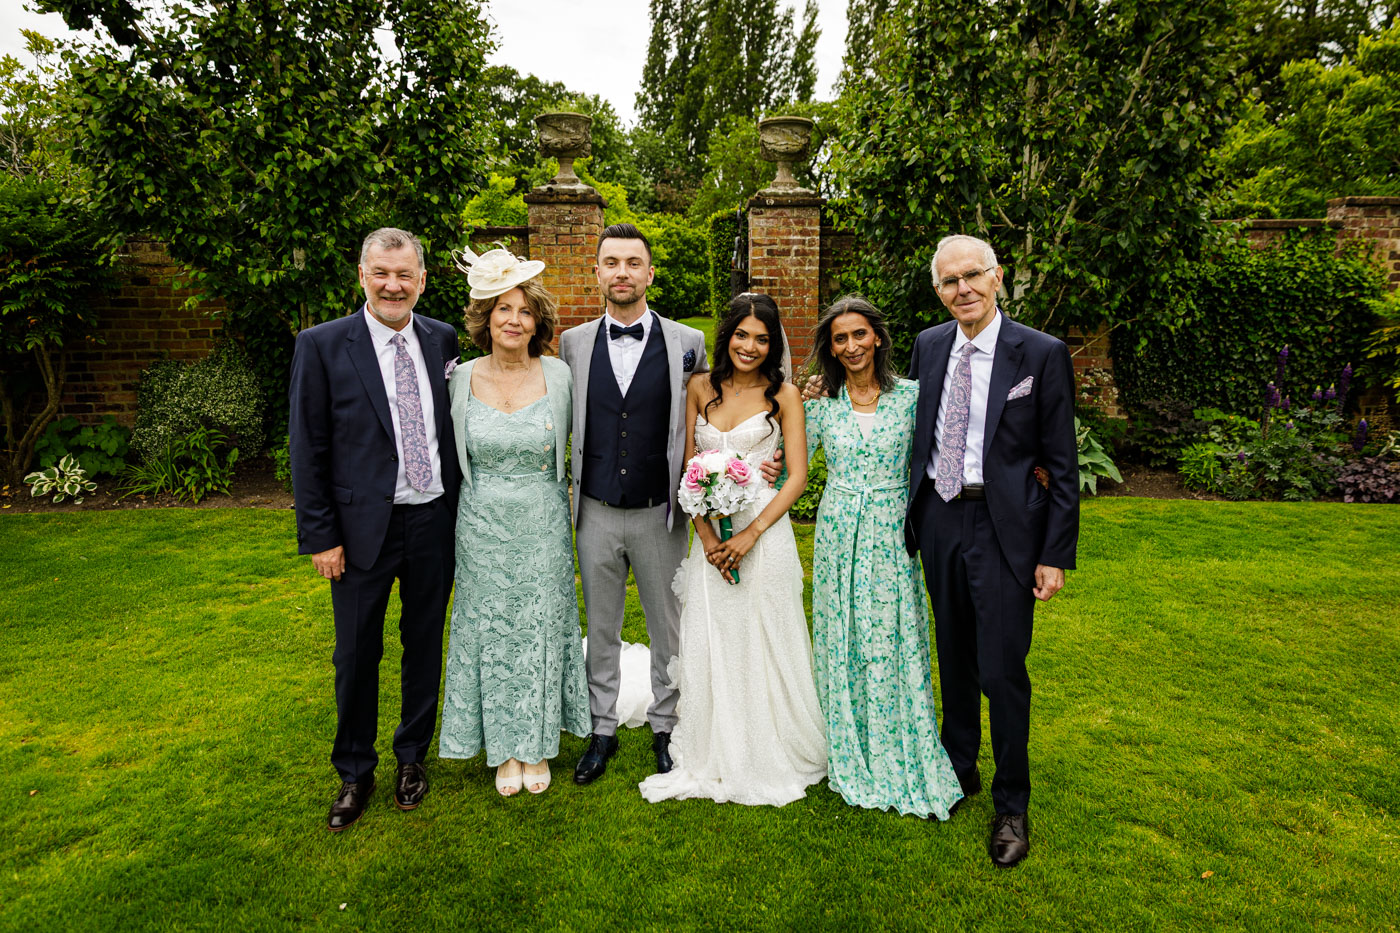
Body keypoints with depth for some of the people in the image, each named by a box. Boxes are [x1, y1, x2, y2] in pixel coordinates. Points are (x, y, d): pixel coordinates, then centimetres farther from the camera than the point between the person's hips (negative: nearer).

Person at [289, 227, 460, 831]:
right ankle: (354, 773, 32)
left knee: (425, 646, 15)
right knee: (357, 655, 10)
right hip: (364, 527, -2)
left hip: (435, 522, 3)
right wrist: (319, 536, -8)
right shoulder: (322, 345, -5)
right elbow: (307, 449, -5)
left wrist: (462, 511, 4)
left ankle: (412, 757, 36)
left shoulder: (444, 340, 3)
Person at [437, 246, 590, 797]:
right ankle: (504, 748, 30)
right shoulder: (462, 378, -4)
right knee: (493, 629, 11)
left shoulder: (558, 375, -6)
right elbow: (452, 456, 8)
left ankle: (538, 746, 30)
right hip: (483, 528, 1)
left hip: (543, 528, 0)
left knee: (541, 627, 10)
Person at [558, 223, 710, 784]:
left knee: (669, 627, 12)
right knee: (600, 628, 14)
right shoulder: (573, 343, 3)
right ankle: (602, 729, 32)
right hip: (595, 513, 1)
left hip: (659, 513, -1)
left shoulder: (687, 343, -2)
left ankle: (666, 727, 33)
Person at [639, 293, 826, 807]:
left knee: (761, 644, 5)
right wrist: (705, 534, -7)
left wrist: (750, 533, -15)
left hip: (764, 530, -3)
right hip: (711, 533, 3)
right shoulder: (701, 389, 6)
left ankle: (768, 759, 25)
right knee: (706, 646, 7)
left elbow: (797, 476, -5)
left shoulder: (783, 394, -2)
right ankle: (711, 759, 25)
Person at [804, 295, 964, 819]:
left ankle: (906, 762, 22)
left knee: (896, 646, 4)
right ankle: (852, 760, 28)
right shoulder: (821, 406, 2)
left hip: (891, 537, -1)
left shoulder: (911, 395, -1)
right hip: (838, 535, 1)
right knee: (843, 644, 9)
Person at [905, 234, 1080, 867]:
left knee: (1002, 671, -1)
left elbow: (1063, 466, -7)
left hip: (1004, 529, -4)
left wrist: (1056, 555, -10)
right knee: (954, 659, 18)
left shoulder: (1042, 355, -8)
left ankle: (1012, 807, 21)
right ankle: (958, 769, 40)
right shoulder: (928, 346, 5)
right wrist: (911, 518, 9)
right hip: (939, 522, 5)